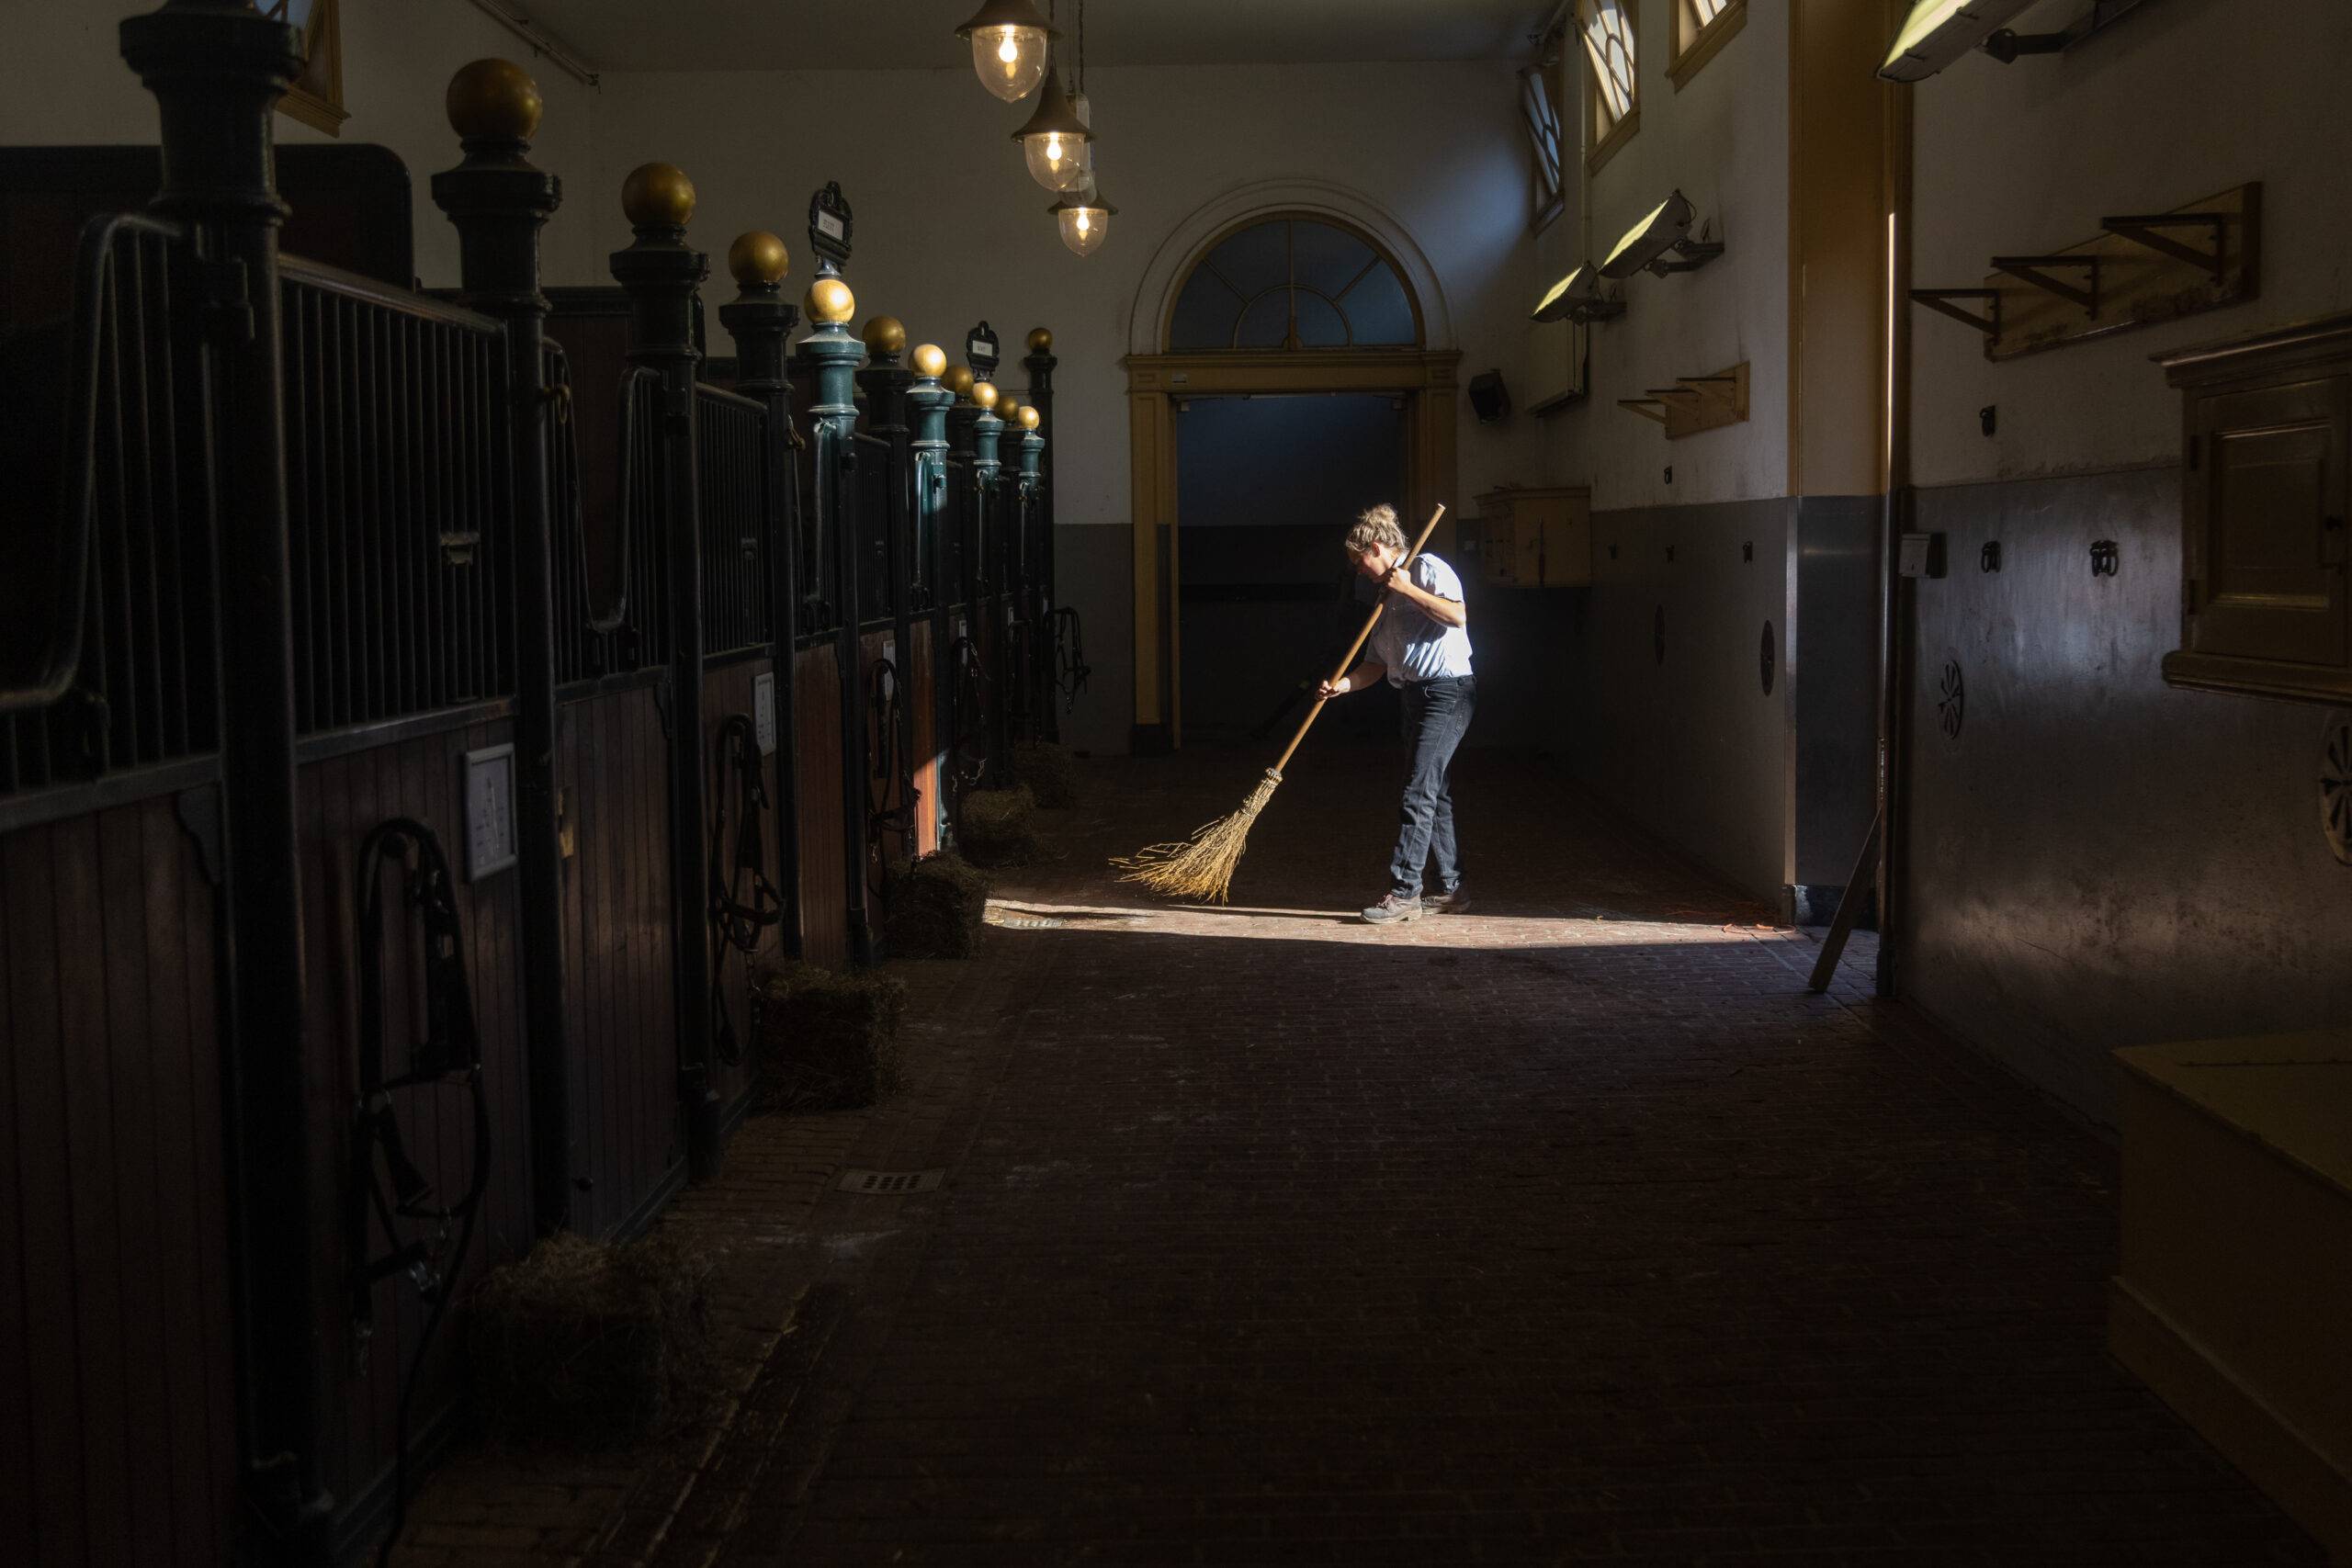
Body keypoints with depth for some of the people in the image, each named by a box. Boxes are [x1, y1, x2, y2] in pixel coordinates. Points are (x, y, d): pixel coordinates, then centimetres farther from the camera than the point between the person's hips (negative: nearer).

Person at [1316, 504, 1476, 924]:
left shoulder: (1427, 568, -5)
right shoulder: (1388, 595, 20)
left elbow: (1457, 614, -22)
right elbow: (1377, 664, 15)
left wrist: (1407, 589, -17)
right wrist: (1344, 684, -2)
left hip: (1447, 691, -10)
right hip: (1417, 695, 10)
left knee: (1419, 792, -12)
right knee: (1433, 793, 11)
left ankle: (1404, 892, -12)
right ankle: (1451, 889, 19)